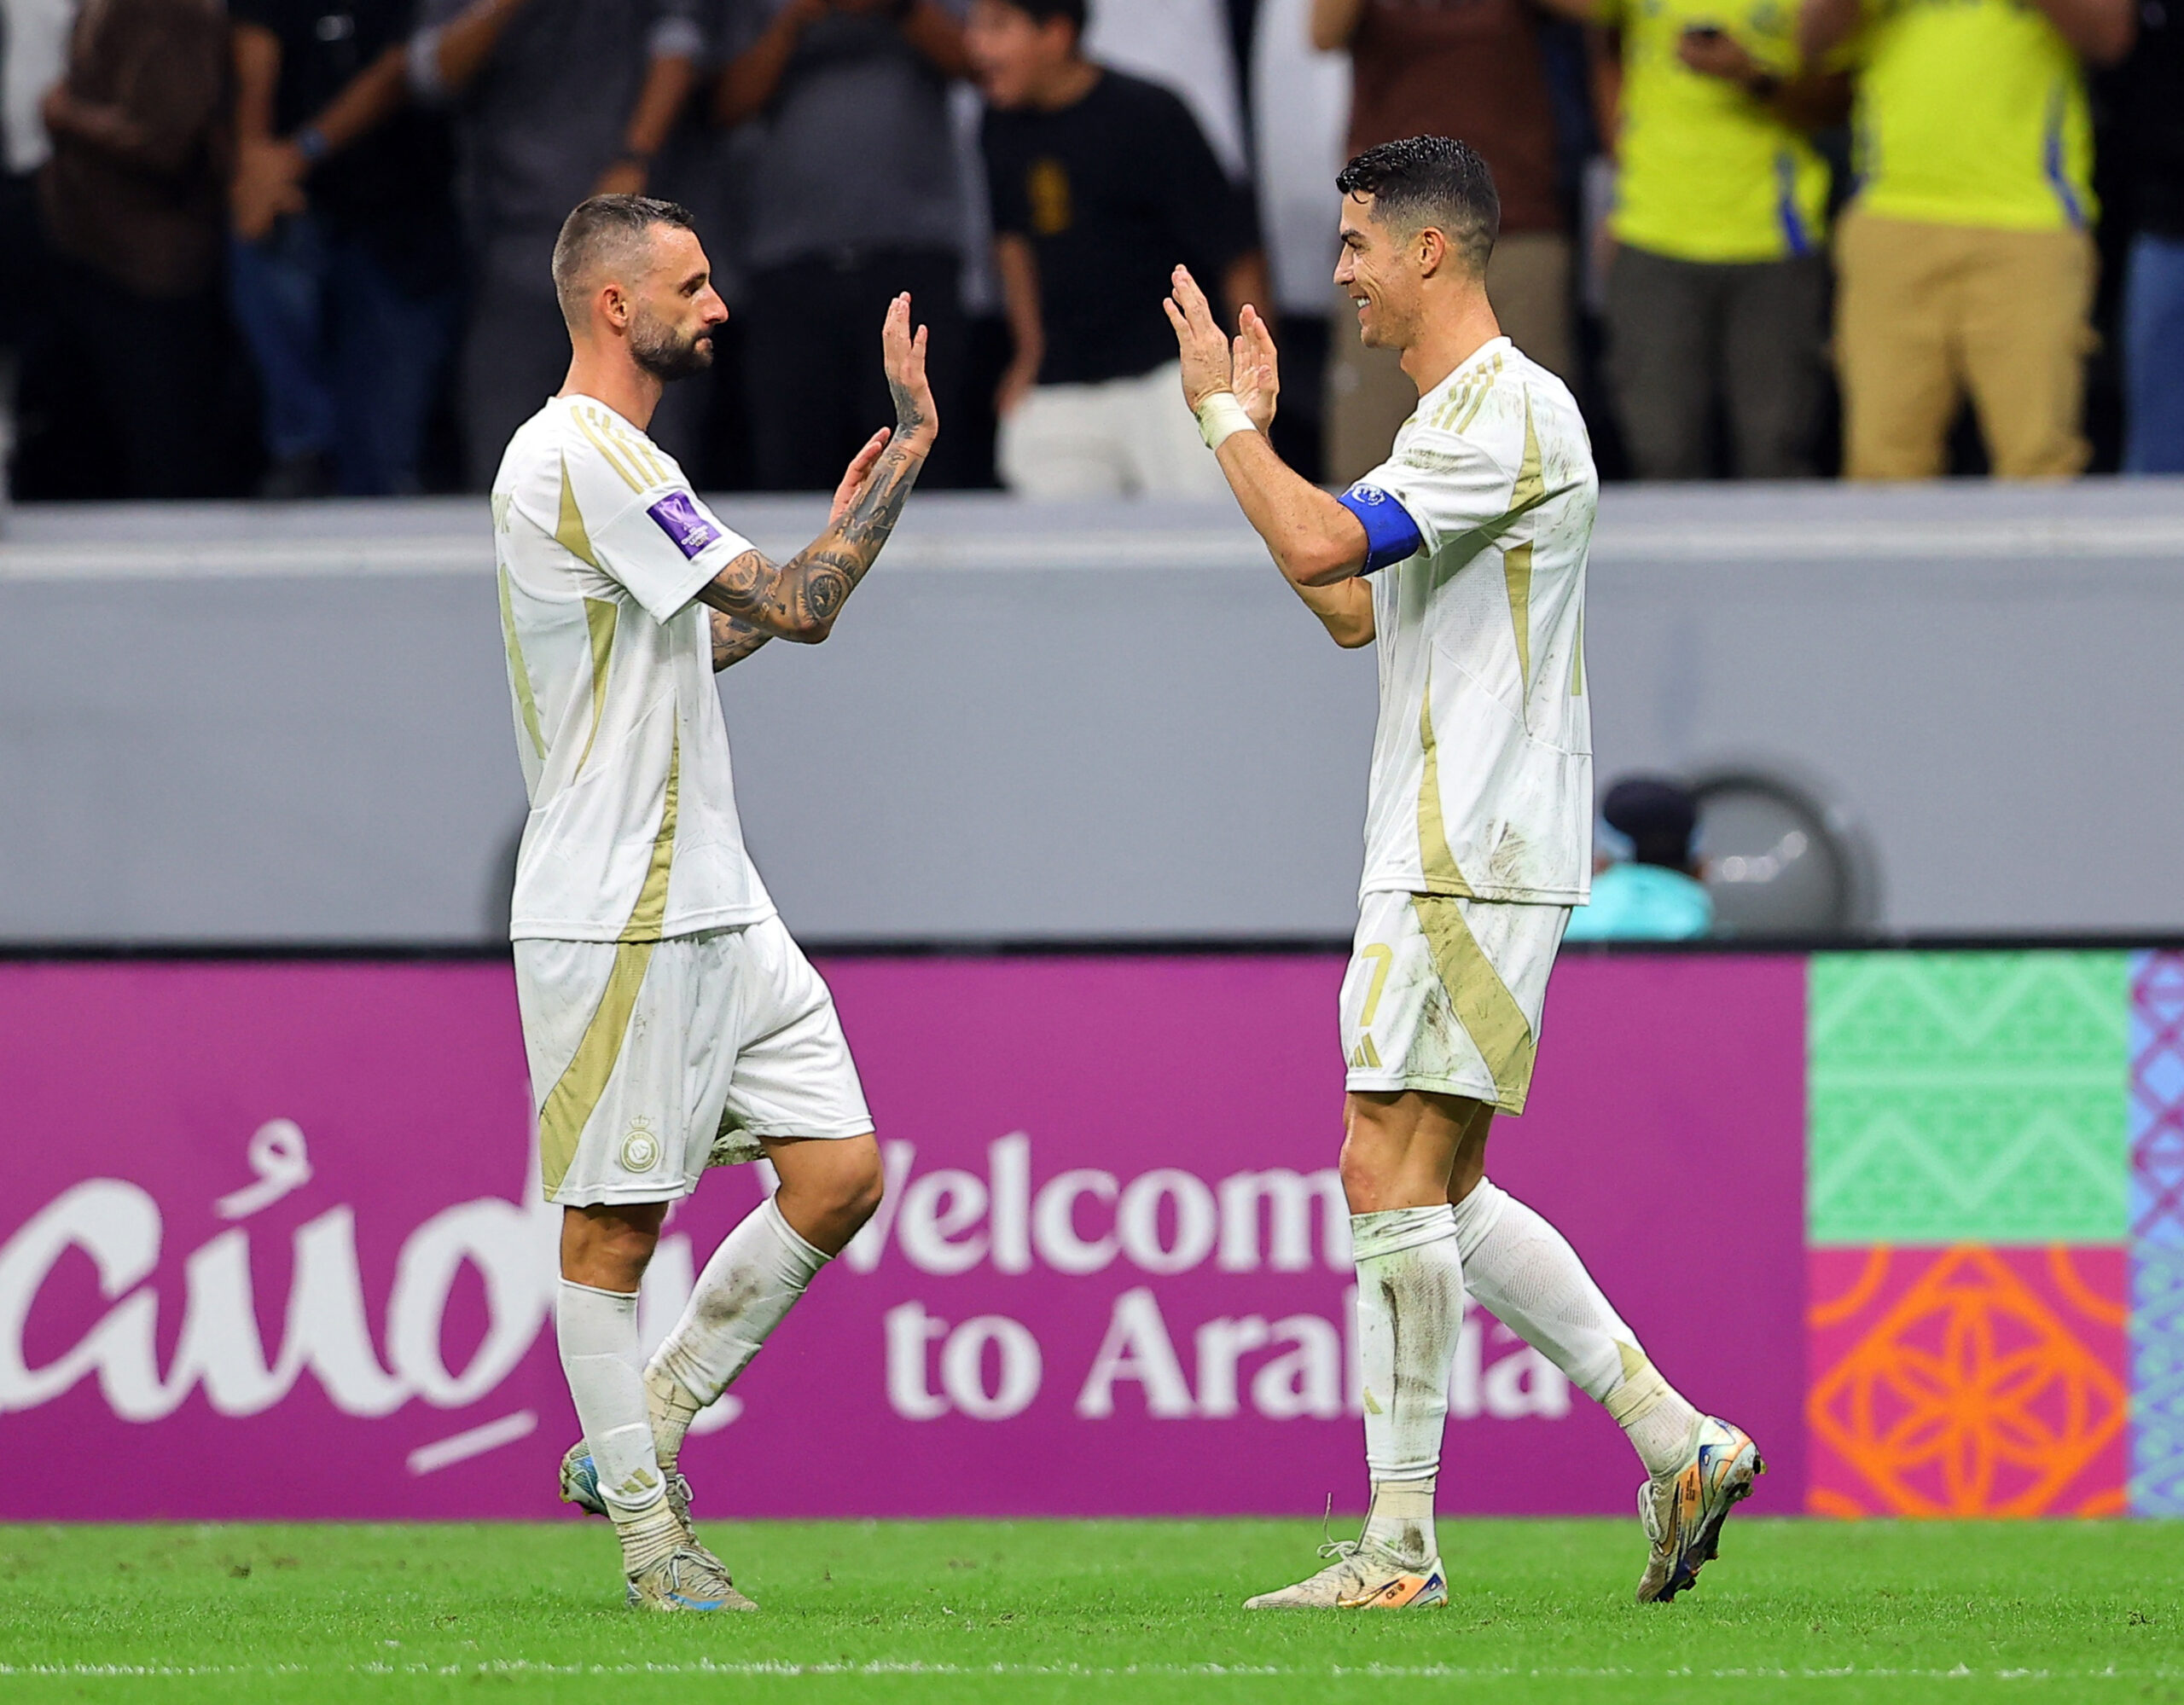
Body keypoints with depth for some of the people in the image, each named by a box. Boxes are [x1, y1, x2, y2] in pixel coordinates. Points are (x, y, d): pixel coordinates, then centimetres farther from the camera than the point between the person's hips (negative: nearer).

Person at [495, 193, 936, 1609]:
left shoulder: (618, 460, 17)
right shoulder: (577, 457, -15)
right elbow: (794, 612, -18)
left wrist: (826, 549, 25)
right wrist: (908, 449, -12)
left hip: (713, 902, 10)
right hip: (613, 917, -10)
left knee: (841, 1175, 5)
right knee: (615, 1222, -1)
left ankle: (637, 1436, 15)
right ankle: (647, 1529, 6)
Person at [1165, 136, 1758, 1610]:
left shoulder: (1510, 411, -14)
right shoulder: (1462, 414, 19)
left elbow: (1318, 543, -24)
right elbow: (1352, 608, 25)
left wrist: (1223, 415, -9)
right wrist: (1253, 431, 22)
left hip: (1476, 863, -10)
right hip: (1444, 860, 10)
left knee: (1391, 1173, -10)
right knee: (1438, 1189, 11)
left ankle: (1399, 1545, -9)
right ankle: (1680, 1445, 12)